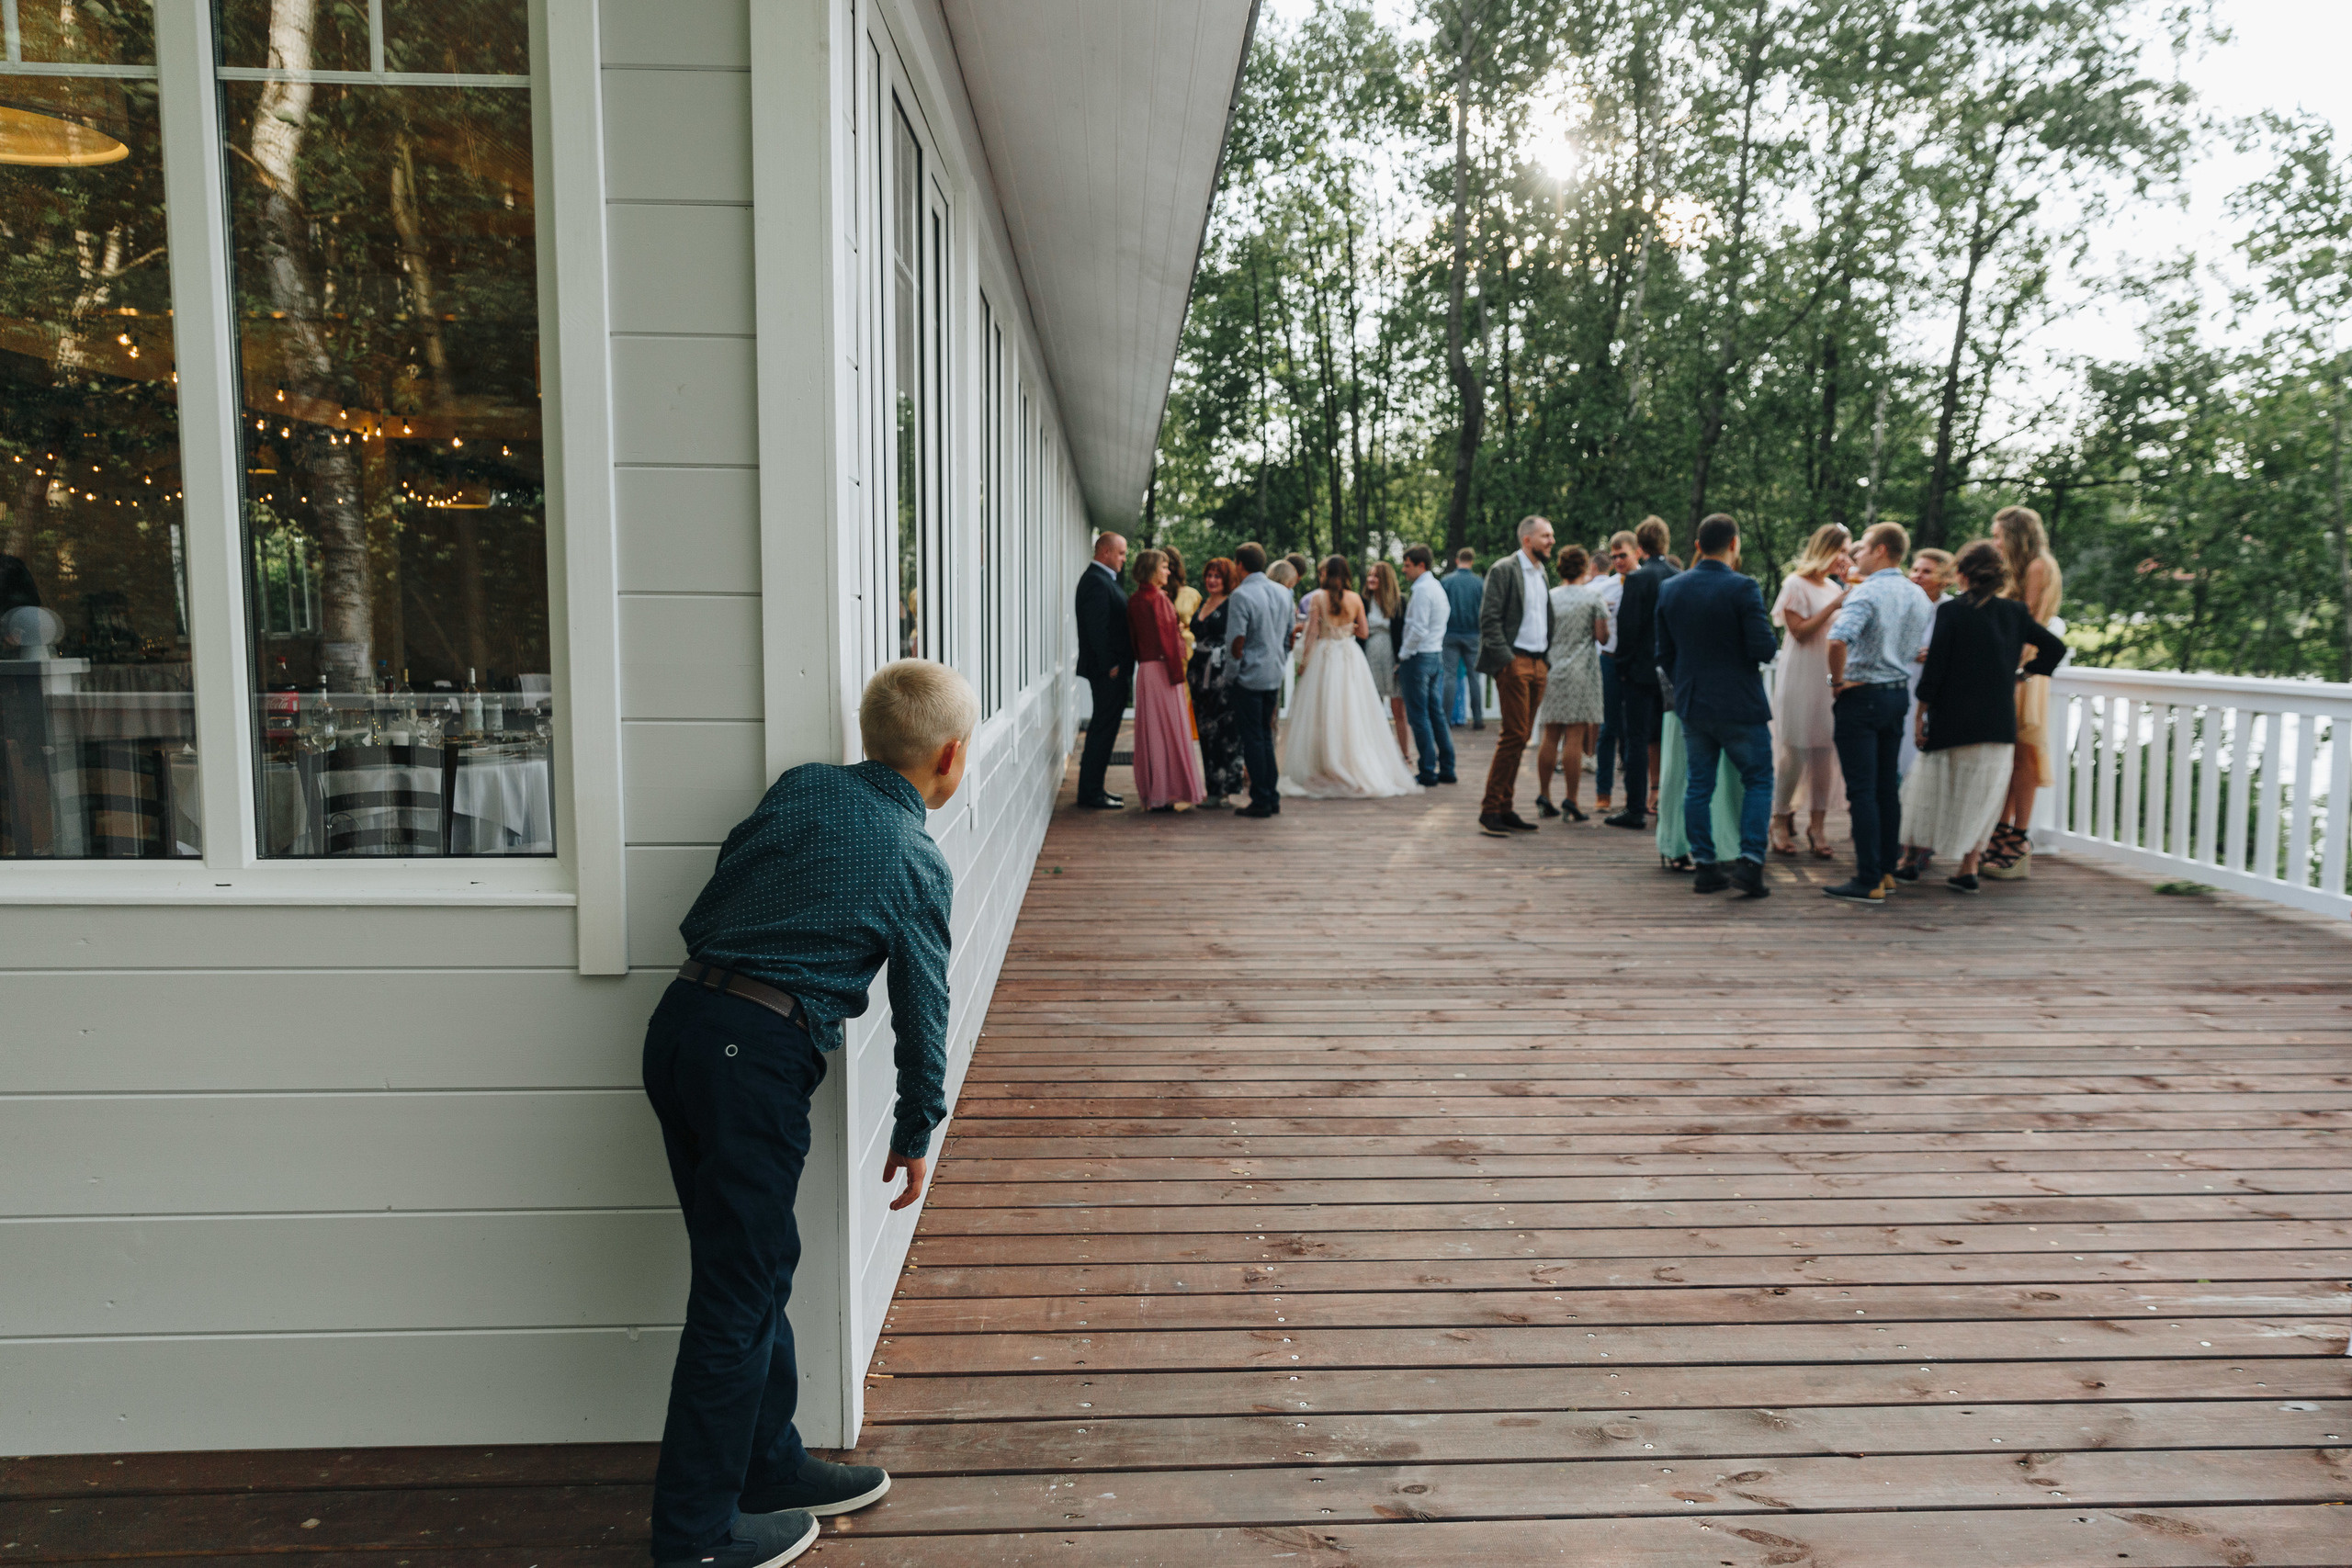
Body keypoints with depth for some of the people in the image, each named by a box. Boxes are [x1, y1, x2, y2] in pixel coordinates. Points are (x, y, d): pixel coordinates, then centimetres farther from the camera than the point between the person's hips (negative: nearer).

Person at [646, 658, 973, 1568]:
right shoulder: (919, 866, -1)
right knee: (737, 1294, 4)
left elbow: (710, 901, 13)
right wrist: (915, 1134, 16)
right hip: (757, 1058, -7)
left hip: (679, 1022, 7)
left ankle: (769, 1465, 33)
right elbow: (922, 1012, 4)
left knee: (758, 1265, 18)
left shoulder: (802, 786, 11)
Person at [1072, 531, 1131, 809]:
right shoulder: (1096, 581, -15)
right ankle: (1091, 793, -1)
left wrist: (1120, 664, 16)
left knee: (1103, 729, 14)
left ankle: (1092, 789, 20)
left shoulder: (1103, 579, 18)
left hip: (1112, 668, 10)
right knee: (1103, 730, -6)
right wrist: (1110, 666, -20)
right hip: (1108, 671, -10)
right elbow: (1097, 627, -21)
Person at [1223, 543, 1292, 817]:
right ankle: (1273, 798, 16)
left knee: (1253, 738, 0)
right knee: (1266, 735, 16)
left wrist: (1238, 657, 0)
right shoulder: (1283, 592, 8)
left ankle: (1261, 801, 2)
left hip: (1250, 674, -7)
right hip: (1275, 674, 7)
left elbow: (1236, 642, -18)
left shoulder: (1240, 596, -15)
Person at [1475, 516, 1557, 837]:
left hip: (1538, 664, 8)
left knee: (1520, 737, 7)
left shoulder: (1541, 573, 20)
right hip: (1514, 663, -8)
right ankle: (1490, 809, -7)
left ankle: (1504, 808, 11)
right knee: (1514, 734, -12)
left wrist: (1547, 659, 14)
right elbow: (1489, 618, -11)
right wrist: (1505, 659, -16)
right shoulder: (1504, 570, -5)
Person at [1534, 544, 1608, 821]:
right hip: (1581, 672, -4)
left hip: (1552, 671, 4)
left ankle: (1544, 797, 9)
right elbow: (1602, 636, -4)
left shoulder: (1548, 598, 5)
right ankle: (1570, 799, -7)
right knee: (1575, 739, -4)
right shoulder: (1592, 598, -4)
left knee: (1550, 737, 8)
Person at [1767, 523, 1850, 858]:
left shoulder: (1835, 587, 14)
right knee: (1794, 751, -3)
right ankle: (1781, 821, 8)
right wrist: (1834, 606, -16)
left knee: (1825, 751, 2)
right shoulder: (1796, 584, -5)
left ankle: (1817, 825, 8)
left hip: (1828, 677, 6)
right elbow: (1800, 631, -12)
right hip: (1800, 677, -6)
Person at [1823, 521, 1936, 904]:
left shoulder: (1866, 593, -16)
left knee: (1861, 790, -6)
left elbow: (1838, 640, -31)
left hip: (1860, 697, -8)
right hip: (1899, 693, 8)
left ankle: (1869, 883, -7)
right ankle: (1886, 870, 21)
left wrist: (1838, 680, -16)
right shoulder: (1919, 597, 9)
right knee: (1886, 787, 15)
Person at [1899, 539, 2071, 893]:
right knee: (1980, 794, 11)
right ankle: (1968, 869, 10)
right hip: (1999, 723, 3)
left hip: (1951, 720, -3)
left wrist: (1920, 716, -5)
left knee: (1933, 790, 11)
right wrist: (2026, 674, 19)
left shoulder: (1950, 610, -9)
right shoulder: (2016, 612, 3)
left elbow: (1934, 667, -11)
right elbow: (2055, 648, 9)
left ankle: (1914, 858, 18)